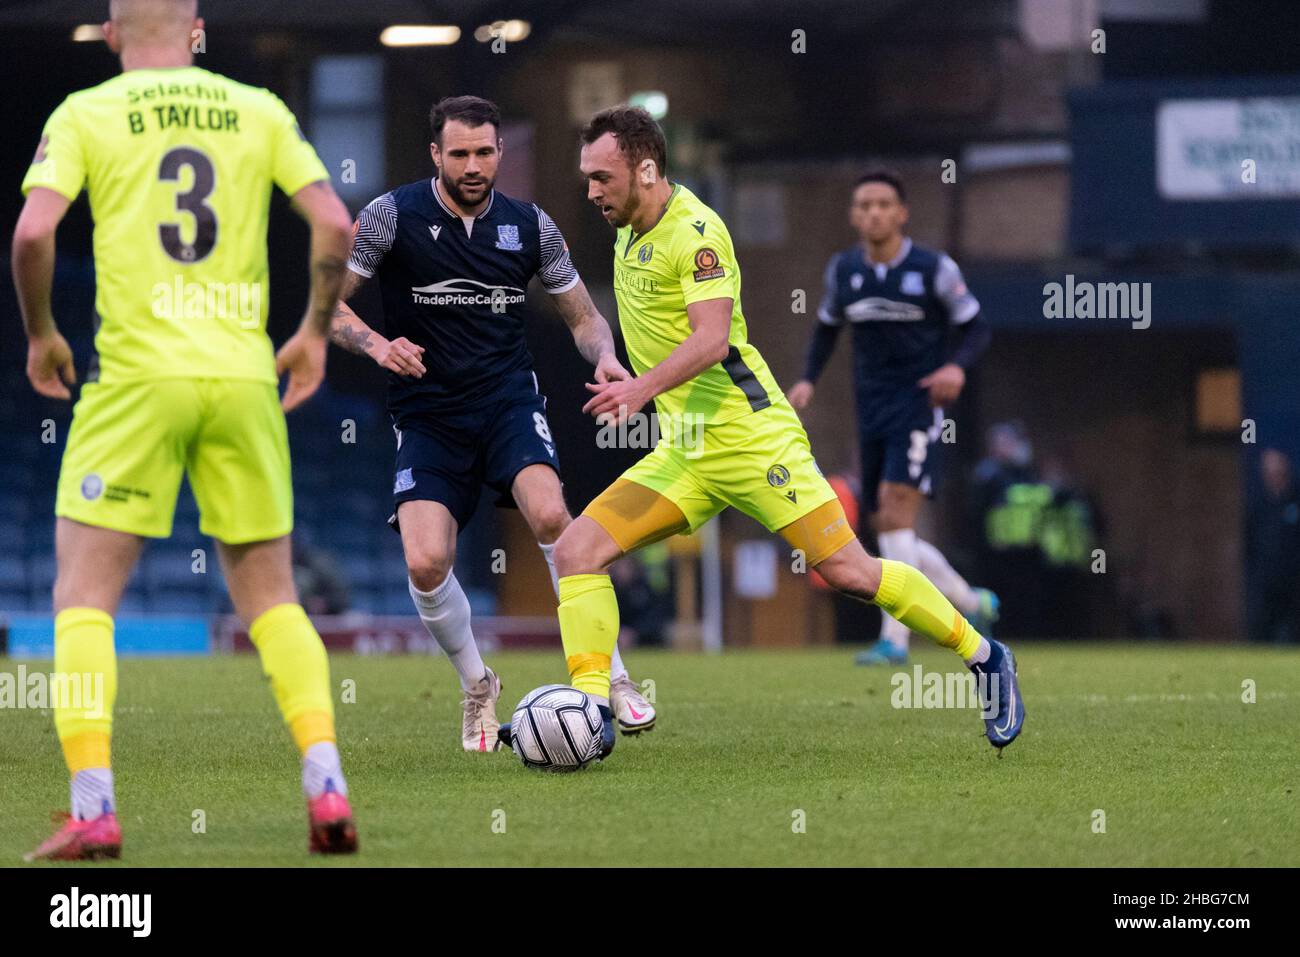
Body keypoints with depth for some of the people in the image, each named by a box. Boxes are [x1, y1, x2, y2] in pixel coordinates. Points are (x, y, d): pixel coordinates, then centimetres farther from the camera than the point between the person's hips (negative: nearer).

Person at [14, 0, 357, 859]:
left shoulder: (85, 114, 3)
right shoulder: (261, 112, 9)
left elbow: (33, 232, -10)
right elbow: (334, 223, 0)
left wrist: (41, 335, 6)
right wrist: (315, 332, 13)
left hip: (137, 377, -3)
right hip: (244, 376, 3)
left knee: (84, 595, 4)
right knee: (271, 596, 13)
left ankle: (93, 810, -9)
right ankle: (326, 783, -2)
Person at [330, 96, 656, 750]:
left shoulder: (530, 226, 4)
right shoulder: (393, 216, -4)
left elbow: (583, 317, 14)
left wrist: (604, 355, -9)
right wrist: (376, 345, -20)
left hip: (509, 401, 1)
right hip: (427, 415, -1)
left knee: (550, 515, -29)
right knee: (425, 564, -20)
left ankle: (612, 678, -15)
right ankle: (477, 688, 9)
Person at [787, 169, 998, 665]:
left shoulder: (934, 269, -6)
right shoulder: (843, 269, 6)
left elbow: (976, 328, 1)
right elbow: (827, 326, 22)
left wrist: (957, 366, -20)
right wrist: (807, 379, 6)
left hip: (919, 403, -6)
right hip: (872, 411, 6)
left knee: (894, 510, -22)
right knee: (885, 529, 6)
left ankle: (894, 638, -23)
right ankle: (974, 603, 26)